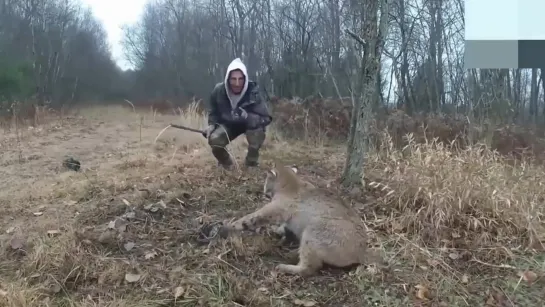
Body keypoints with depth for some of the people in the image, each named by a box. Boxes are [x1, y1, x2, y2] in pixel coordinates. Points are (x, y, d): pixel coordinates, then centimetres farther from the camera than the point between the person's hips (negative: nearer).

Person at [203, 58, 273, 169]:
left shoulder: (252, 92, -30)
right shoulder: (219, 91, -22)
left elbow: (266, 118, -32)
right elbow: (213, 112, 0)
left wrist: (247, 116, -49)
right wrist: (212, 125, -20)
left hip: (249, 124, -2)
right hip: (228, 124, 2)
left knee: (257, 132, -36)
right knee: (214, 139, -27)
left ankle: (251, 164, -9)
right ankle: (226, 163, 7)